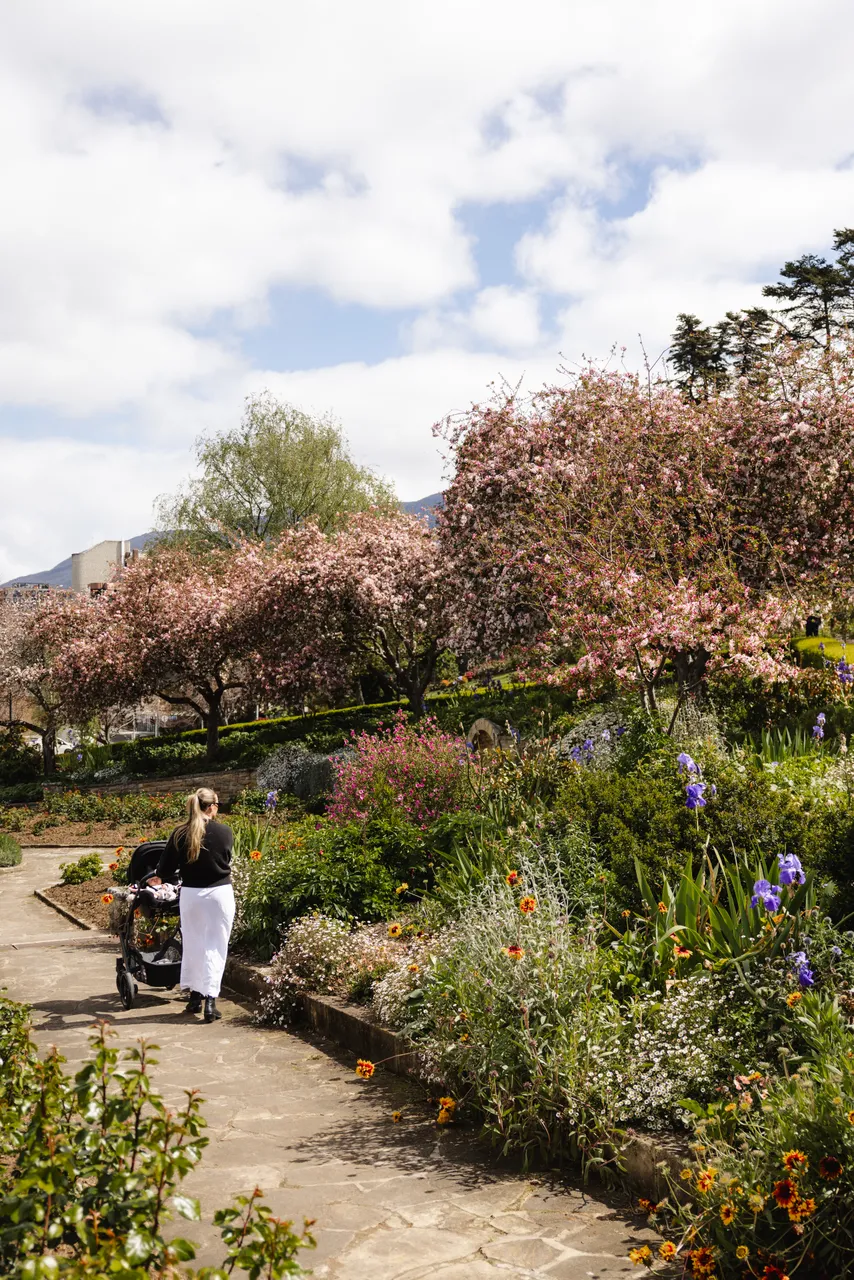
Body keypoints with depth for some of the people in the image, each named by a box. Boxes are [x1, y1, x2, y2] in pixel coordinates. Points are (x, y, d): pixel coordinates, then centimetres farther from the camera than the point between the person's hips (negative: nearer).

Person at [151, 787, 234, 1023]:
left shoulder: (180, 833, -4)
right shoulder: (225, 832, -6)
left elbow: (166, 868, 3)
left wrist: (161, 878, 25)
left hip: (190, 894, 2)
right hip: (219, 893, -2)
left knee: (192, 945, 15)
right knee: (215, 947, 3)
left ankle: (195, 996, 23)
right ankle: (210, 1000, -3)